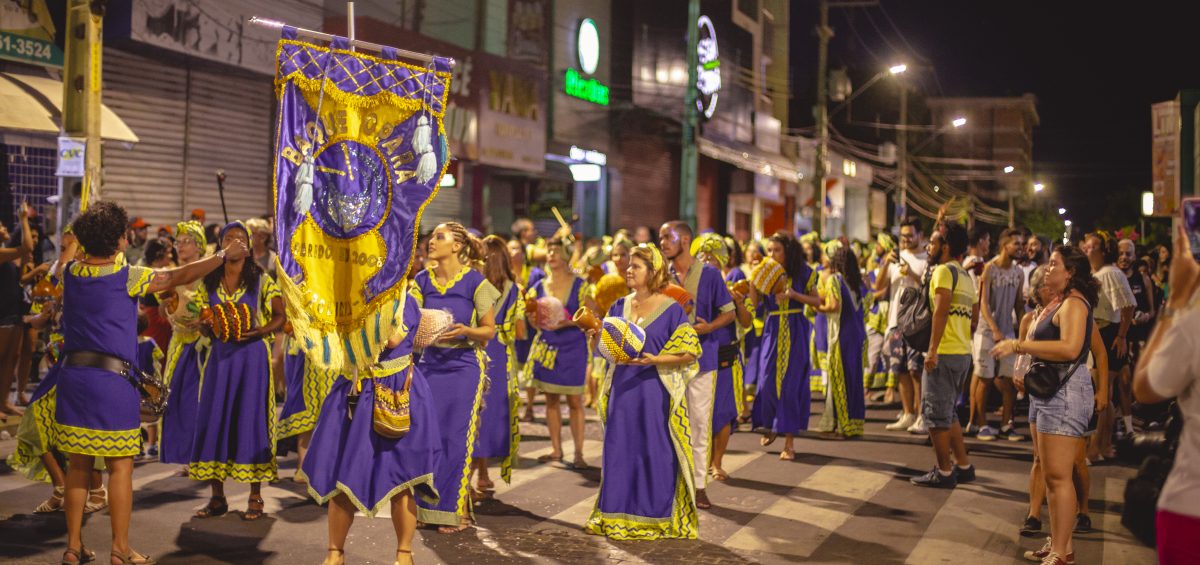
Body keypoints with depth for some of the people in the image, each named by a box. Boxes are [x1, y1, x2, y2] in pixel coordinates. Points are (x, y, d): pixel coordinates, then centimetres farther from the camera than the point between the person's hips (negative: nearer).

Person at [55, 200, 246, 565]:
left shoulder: (71, 273, 6)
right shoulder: (126, 277, -9)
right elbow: (180, 276, -5)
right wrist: (224, 255, 5)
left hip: (72, 374, 6)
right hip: (112, 380, -6)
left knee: (78, 466, 12)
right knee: (120, 466, 2)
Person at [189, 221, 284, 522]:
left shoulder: (261, 280, 2)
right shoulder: (209, 283, 10)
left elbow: (281, 315, -4)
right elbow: (202, 325, 12)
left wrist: (260, 330, -20)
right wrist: (208, 325, -11)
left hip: (252, 355, -3)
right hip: (220, 356, 3)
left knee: (251, 419, -3)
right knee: (213, 420, 0)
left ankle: (255, 497, 4)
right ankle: (217, 498, 9)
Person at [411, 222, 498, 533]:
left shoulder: (475, 282, -7)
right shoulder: (422, 280, 5)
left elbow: (489, 330, -4)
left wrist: (465, 331, -21)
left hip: (463, 366, -4)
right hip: (430, 363, 4)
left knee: (456, 439, 0)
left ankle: (456, 510, 13)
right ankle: (428, 507, 21)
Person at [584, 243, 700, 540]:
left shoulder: (671, 309, -7)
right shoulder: (620, 306, 9)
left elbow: (689, 354, -7)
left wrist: (655, 360, -21)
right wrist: (597, 336, -8)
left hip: (655, 393, -5)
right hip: (623, 390, 5)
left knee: (656, 453, 1)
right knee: (621, 451, 9)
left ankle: (660, 518, 14)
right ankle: (619, 514, 22)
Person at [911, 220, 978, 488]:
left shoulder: (944, 270, -10)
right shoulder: (965, 276, 18)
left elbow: (940, 310, -20)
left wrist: (933, 350, -24)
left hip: (944, 354, -9)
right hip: (964, 353, 9)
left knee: (935, 413, -1)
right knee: (948, 412, 19)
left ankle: (944, 472, 3)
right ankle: (963, 466, 21)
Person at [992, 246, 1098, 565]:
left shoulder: (1074, 303, -12)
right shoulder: (1056, 304, 19)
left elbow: (1069, 348, -27)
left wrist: (1018, 345, -24)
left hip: (1065, 393, -11)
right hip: (1045, 392, 11)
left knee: (1058, 476, -9)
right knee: (1049, 474, 14)